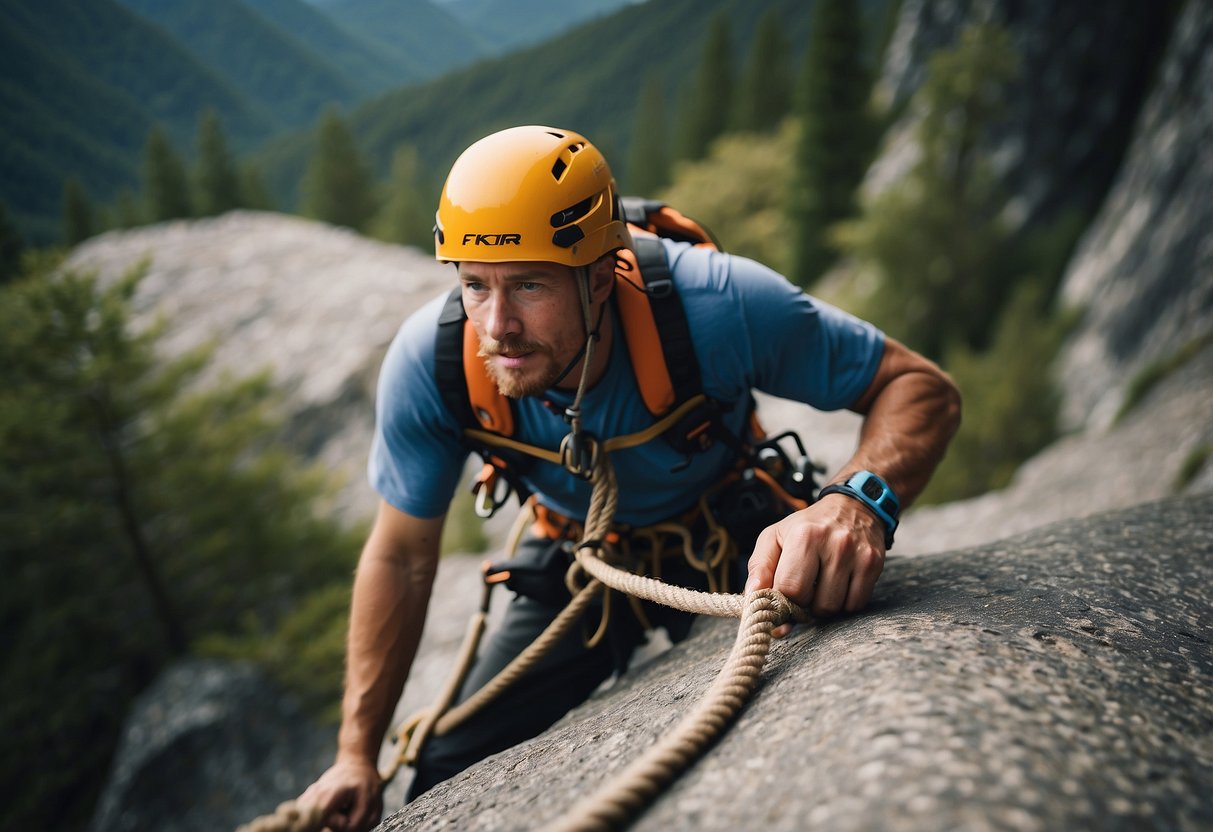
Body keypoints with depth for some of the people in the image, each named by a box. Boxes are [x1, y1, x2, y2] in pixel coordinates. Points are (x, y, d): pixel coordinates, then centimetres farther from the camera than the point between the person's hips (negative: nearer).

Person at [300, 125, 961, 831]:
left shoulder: (715, 306, -37)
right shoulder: (428, 363, -28)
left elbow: (923, 387, -27)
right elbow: (401, 555, -13)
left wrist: (858, 501, -50)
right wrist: (357, 755, -12)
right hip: (583, 556, 2)